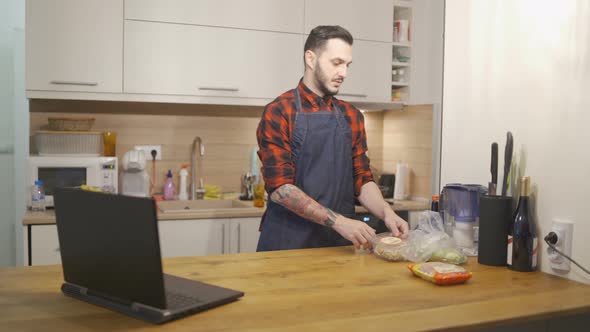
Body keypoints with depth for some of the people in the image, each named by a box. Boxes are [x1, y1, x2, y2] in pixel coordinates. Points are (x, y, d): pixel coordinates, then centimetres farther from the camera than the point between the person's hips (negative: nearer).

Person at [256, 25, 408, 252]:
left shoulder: (352, 117, 8)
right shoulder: (278, 112, -9)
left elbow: (362, 180, 9)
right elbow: (279, 188, -16)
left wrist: (386, 212, -10)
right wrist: (339, 221, -22)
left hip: (341, 242, 5)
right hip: (289, 242, -4)